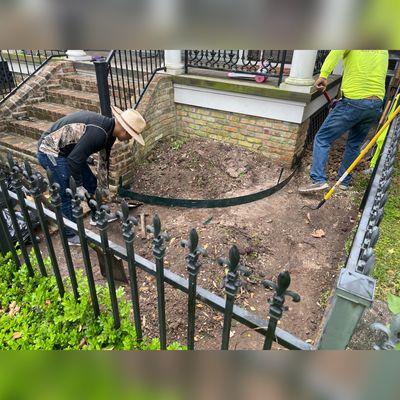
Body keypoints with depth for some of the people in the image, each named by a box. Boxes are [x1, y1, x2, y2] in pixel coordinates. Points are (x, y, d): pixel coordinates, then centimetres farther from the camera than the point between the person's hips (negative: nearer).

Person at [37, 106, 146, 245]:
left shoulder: (109, 129, 0)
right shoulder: (98, 133, -32)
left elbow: (105, 155, 15)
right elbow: (74, 159, -30)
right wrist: (79, 186, -17)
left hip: (67, 150, 10)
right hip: (50, 153, -10)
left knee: (91, 182, 14)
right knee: (65, 196, -5)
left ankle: (96, 216, 34)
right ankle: (70, 235, 13)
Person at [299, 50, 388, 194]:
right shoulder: (384, 51, 21)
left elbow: (336, 52, -18)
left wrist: (323, 75, -29)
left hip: (353, 102, -6)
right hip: (377, 105, 6)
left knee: (322, 139, -1)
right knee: (354, 144, 20)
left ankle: (318, 180, -13)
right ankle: (344, 181, 25)